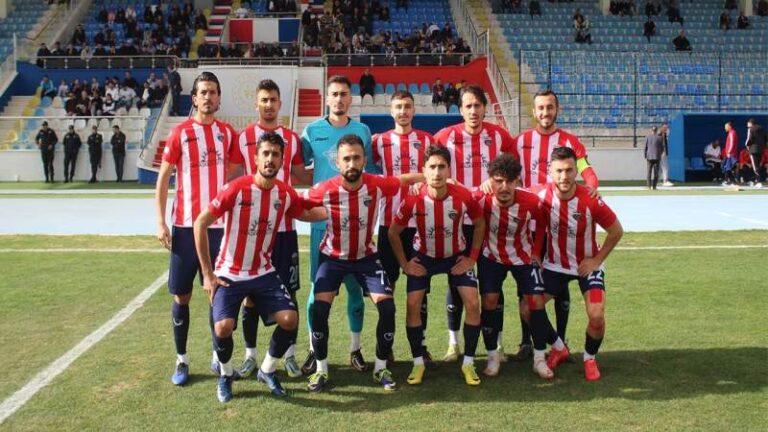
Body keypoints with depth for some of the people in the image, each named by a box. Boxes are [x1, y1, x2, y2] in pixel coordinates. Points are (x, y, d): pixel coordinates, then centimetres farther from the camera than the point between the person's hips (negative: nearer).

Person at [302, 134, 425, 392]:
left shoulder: (378, 185, -20)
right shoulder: (324, 191, -24)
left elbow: (405, 179, -3)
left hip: (366, 256, 1)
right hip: (333, 257, -1)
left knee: (387, 307, -11)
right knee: (319, 308, -16)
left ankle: (381, 368, 8)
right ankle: (321, 370, 4)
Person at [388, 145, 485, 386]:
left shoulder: (463, 196, -25)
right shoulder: (413, 199, -26)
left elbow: (480, 224, -4)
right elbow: (393, 233, -9)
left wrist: (472, 257, -6)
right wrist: (404, 264, -9)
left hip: (457, 255, 0)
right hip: (423, 256, 0)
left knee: (473, 304, -11)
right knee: (413, 304, -11)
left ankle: (468, 363, 5)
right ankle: (418, 363, 6)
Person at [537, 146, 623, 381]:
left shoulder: (591, 200, -23)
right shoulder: (543, 197, -18)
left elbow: (616, 231, -9)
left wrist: (597, 260, -9)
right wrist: (535, 257, -6)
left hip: (588, 265, -2)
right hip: (555, 265, 2)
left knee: (597, 316, -17)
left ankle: (590, 358, 15)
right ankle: (559, 348, 21)